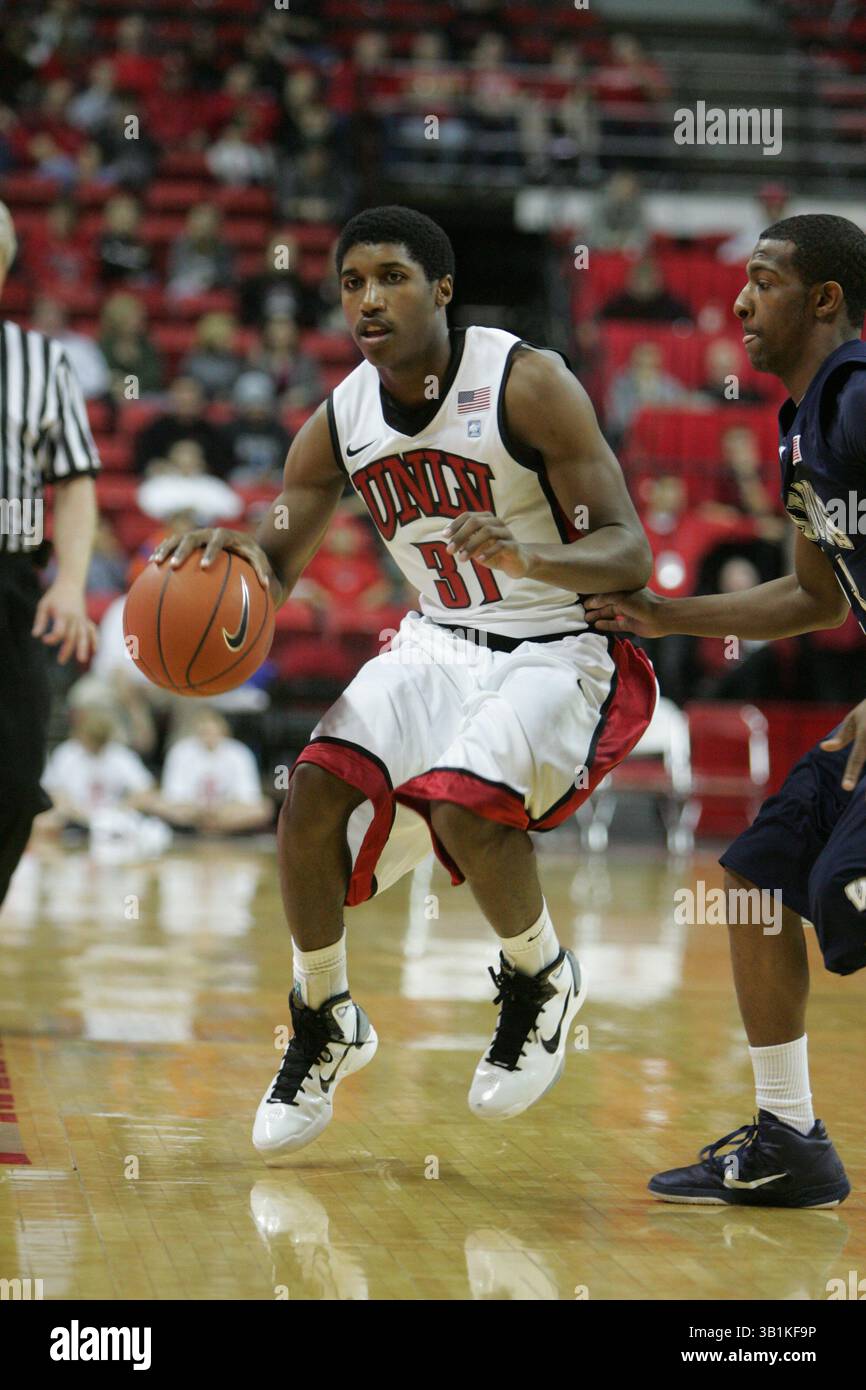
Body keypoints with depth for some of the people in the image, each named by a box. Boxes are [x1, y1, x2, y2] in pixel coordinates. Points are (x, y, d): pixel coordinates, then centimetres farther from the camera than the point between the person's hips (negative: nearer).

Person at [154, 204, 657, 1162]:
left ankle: (542, 982, 1)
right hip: (436, 646, 5)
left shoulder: (526, 384, -18)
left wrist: (529, 558, -43)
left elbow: (630, 554, -21)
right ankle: (324, 1022, 9)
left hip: (560, 651, -5)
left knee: (463, 806, -31)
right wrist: (232, 557, -18)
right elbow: (274, 572, 7)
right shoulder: (338, 422, -2)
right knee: (313, 796, -16)